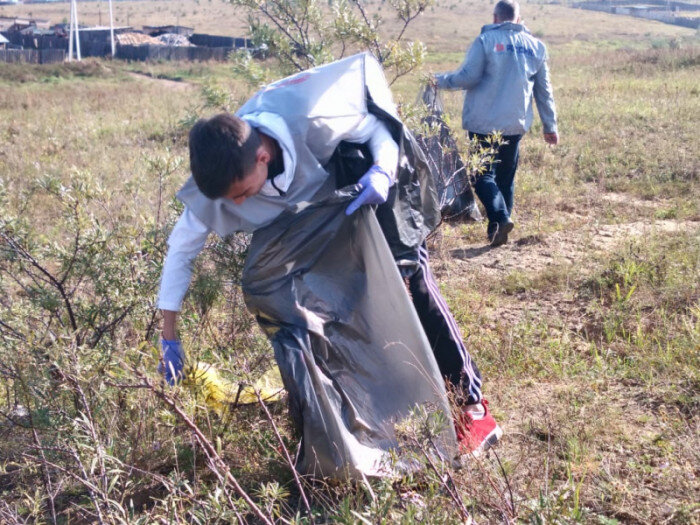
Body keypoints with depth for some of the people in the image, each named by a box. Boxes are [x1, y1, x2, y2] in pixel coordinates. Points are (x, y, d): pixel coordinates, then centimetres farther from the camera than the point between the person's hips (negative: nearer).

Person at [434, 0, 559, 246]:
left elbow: (468, 76, -11)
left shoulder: (486, 40, -5)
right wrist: (550, 126, 19)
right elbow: (544, 91, 14)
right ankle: (498, 228, 18)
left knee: (484, 174, 2)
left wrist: (441, 80, 6)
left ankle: (500, 217, -19)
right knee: (506, 177, 14)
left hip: (485, 122, -4)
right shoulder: (536, 46, 11)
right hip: (516, 124, 5)